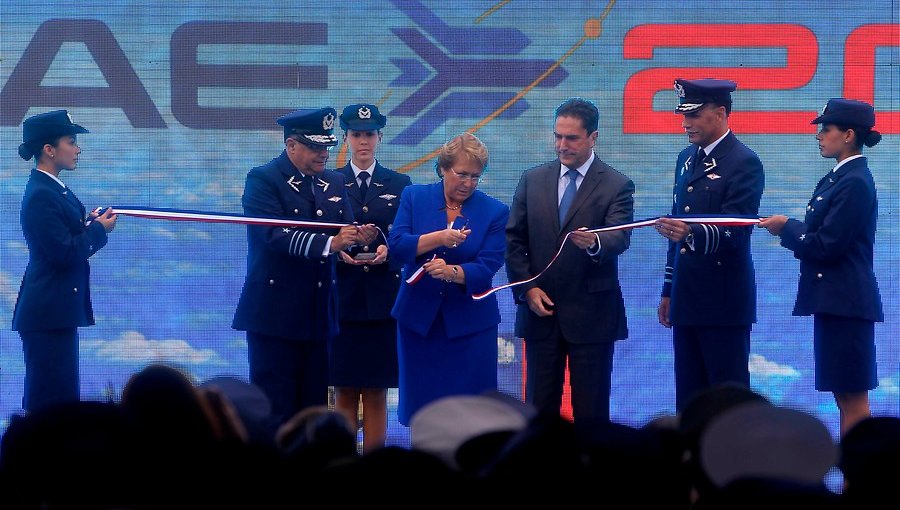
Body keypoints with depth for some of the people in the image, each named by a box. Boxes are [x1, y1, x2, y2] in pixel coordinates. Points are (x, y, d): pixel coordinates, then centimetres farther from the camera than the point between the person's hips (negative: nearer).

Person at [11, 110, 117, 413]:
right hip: (49, 312, -10)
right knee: (52, 400, -10)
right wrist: (99, 229, -8)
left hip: (56, 312, 10)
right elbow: (64, 254, -20)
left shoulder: (53, 189, 14)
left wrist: (87, 224, 2)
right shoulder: (41, 196, -16)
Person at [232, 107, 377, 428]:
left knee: (313, 407, 8)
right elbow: (274, 235, -20)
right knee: (274, 406, -6)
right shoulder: (263, 180, -6)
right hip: (275, 313, -6)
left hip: (318, 313, 6)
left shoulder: (333, 183, 15)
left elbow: (343, 233, 8)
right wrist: (329, 243, -30)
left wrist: (361, 238, -17)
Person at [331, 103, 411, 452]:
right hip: (342, 296, 0)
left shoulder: (399, 185, 10)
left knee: (376, 392, 1)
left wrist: (387, 250, -14)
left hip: (383, 298, 0)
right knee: (344, 391, 0)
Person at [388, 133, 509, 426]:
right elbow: (396, 245, -8)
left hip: (470, 323, -1)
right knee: (421, 403, 5)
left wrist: (451, 272, -28)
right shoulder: (414, 197, 4)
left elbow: (486, 267, -9)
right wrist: (438, 238, -24)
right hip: (419, 319, 1)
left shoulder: (494, 212, 0)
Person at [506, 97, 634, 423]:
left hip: (591, 314, -3)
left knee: (591, 411, -1)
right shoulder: (532, 181, 9)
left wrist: (595, 243, -39)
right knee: (540, 409, 5)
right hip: (540, 311, 3)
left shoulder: (617, 186, -1)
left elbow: (620, 237, -16)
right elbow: (514, 240, 9)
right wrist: (526, 289, -4)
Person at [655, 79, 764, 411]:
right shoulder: (687, 159, 16)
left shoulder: (744, 163, -10)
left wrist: (691, 233, -37)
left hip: (724, 302, -8)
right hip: (687, 299, 8)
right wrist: (668, 292, 20)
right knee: (688, 398, 9)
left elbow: (736, 233, -19)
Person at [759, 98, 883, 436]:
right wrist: (789, 228, 1)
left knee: (853, 400, -6)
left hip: (847, 303, -10)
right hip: (836, 299, 10)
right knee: (847, 397, 13)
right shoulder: (839, 177, 14)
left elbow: (827, 245, -20)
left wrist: (786, 228, -6)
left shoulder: (854, 183, -17)